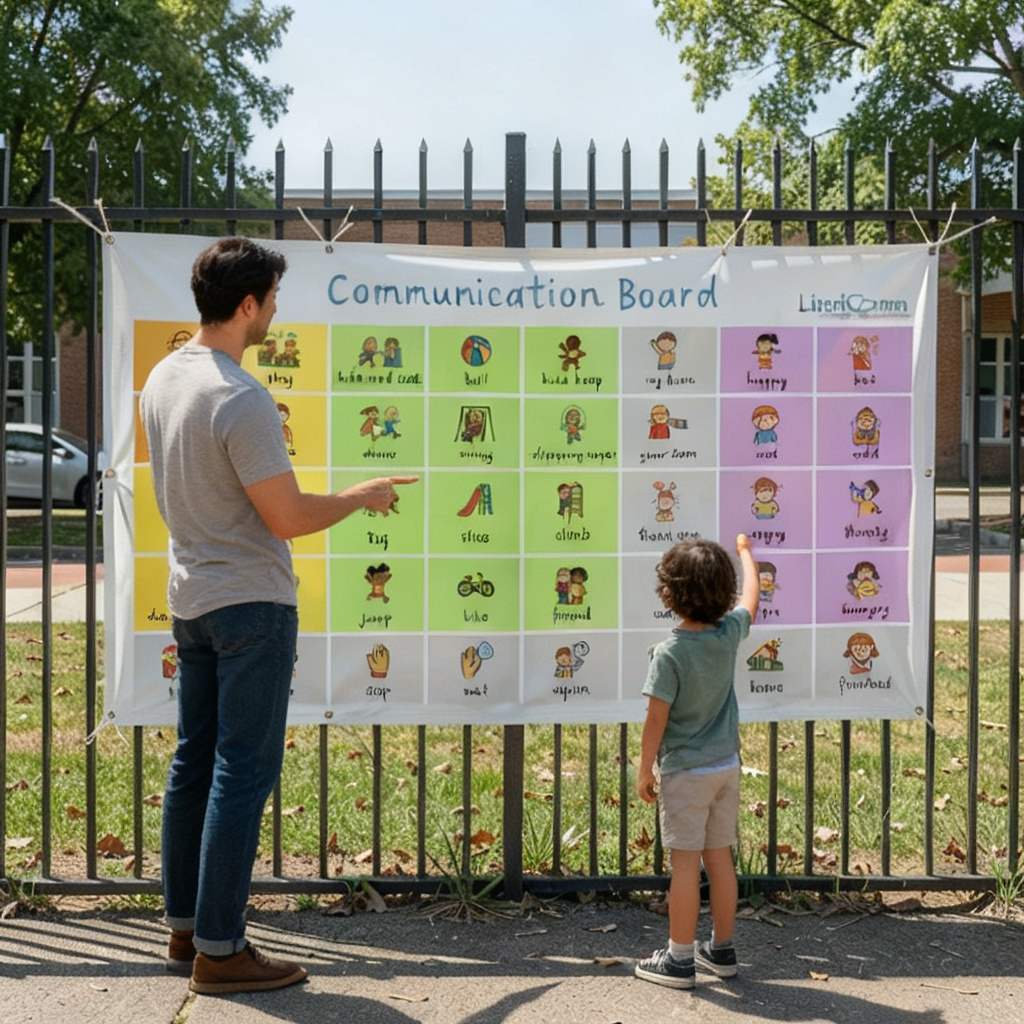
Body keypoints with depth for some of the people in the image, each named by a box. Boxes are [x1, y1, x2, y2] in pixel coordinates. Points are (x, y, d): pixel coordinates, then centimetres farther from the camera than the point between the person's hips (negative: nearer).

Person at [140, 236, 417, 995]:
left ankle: (185, 928, 26)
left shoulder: (162, 378, 6)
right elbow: (288, 518, -20)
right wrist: (363, 495, -4)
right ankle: (218, 951, 6)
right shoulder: (241, 400, -22)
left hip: (189, 596, 9)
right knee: (244, 772, -2)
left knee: (195, 763, 15)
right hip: (250, 602, -9)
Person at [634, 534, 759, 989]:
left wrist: (645, 769, -4)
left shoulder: (668, 653, -20)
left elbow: (656, 719, -17)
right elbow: (750, 597, 16)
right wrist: (745, 552, 32)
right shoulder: (729, 634, -5)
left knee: (685, 862, 1)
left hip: (684, 772, -5)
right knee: (720, 857, 14)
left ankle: (679, 959, 11)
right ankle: (721, 949, 26)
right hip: (726, 766, 5)